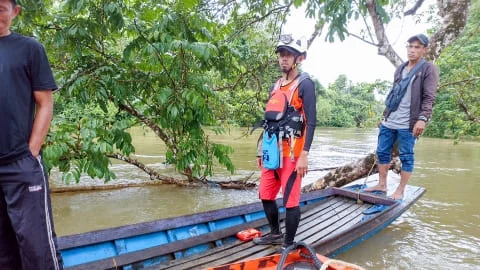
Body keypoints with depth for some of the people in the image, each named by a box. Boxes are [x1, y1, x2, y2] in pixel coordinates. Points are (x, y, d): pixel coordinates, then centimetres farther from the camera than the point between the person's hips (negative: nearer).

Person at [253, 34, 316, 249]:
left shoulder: (305, 84, -7)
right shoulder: (275, 86, 15)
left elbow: (311, 122, -12)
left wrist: (304, 155, -19)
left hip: (291, 153, -8)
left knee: (290, 201, -1)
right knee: (266, 195, 15)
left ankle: (288, 245, 15)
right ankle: (275, 234, 35)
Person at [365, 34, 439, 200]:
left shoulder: (428, 69, -2)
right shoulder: (400, 69, 16)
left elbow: (429, 98, -9)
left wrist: (422, 119, -19)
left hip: (408, 124, -6)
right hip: (389, 122, 6)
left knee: (406, 157, 2)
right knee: (382, 152, 9)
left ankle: (400, 191, 11)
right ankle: (381, 185, 20)